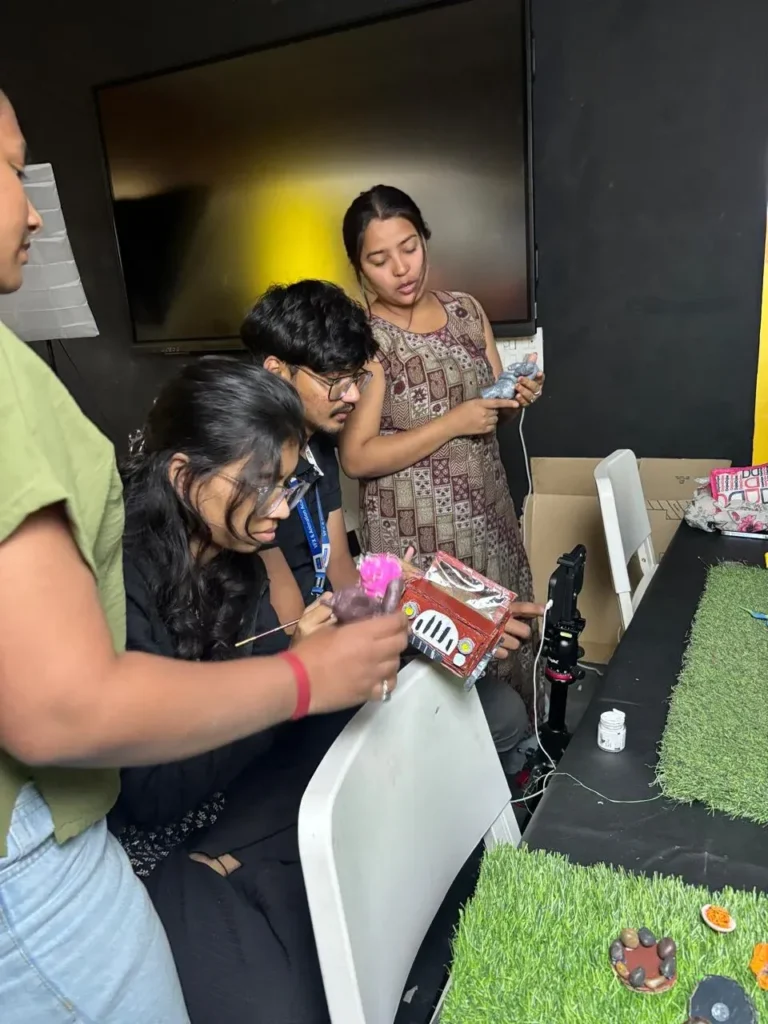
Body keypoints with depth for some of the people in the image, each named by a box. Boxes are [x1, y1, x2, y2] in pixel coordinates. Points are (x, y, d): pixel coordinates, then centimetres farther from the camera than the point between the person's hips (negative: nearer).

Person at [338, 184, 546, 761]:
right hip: (419, 535, -5)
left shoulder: (465, 309, 5)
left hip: (487, 514, 6)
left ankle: (516, 753, 40)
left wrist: (518, 398, -8)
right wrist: (453, 422, -21)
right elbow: (358, 456, -18)